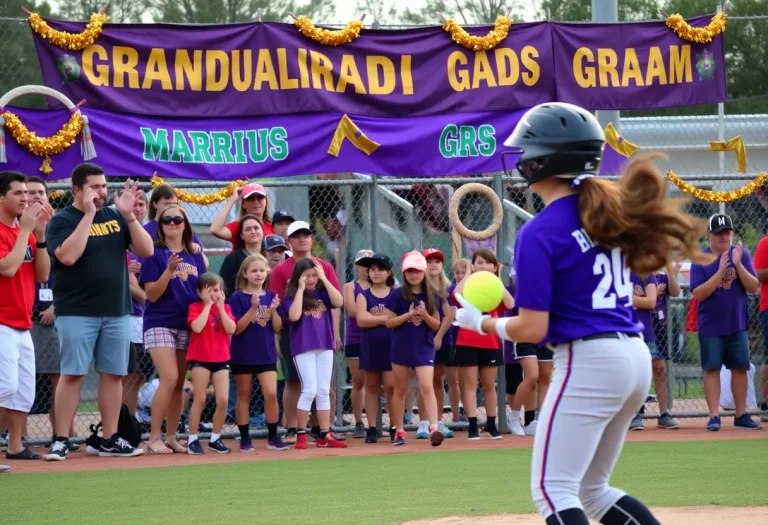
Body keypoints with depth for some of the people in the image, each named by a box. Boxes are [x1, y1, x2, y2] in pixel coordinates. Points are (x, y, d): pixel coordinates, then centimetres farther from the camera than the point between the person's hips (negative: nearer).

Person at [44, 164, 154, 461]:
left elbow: (146, 250, 4)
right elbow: (68, 256, -22)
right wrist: (89, 214, -20)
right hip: (77, 313, -5)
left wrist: (129, 215, -8)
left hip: (117, 313, 5)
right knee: (72, 374, -7)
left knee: (113, 375, 6)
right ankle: (61, 441, -5)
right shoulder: (62, 220, -4)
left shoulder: (115, 217, 11)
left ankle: (110, 440, 12)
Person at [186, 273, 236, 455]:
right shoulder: (195, 307, -2)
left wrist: (220, 307, -9)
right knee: (200, 399, -4)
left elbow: (231, 329, -6)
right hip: (200, 358, -4)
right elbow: (197, 327, -21)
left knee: (223, 400, -3)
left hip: (221, 359, 4)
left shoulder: (226, 308, 9)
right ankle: (193, 439, 4)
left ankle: (215, 439, 9)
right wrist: (208, 305, -13)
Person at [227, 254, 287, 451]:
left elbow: (277, 328, 5)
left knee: (271, 394, -7)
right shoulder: (237, 298, -6)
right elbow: (236, 329, -13)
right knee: (244, 396, 6)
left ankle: (273, 437, 4)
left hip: (266, 355, 2)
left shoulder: (271, 297, 6)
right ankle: (245, 438, 13)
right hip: (243, 355, -2)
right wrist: (253, 308, -21)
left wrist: (273, 310, -13)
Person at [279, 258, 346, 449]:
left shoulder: (322, 293, 7)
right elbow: (294, 316, -19)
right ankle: (301, 434, 1)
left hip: (325, 347, 4)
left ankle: (325, 435, 10)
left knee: (323, 391, 6)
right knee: (310, 390, -10)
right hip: (303, 348, -4)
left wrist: (324, 278, -9)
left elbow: (339, 302, -10)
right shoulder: (291, 296, -2)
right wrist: (301, 289, -14)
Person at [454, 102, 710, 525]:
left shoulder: (539, 233, -12)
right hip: (636, 356, 9)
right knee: (591, 489, 18)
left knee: (553, 491, -7)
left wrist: (482, 322, 5)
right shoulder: (608, 209, 10)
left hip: (589, 361, -9)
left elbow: (532, 329, -14)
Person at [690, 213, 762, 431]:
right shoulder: (701, 259, -5)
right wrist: (720, 272, -22)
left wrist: (738, 265, -20)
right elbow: (699, 294, -13)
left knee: (740, 368, 5)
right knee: (711, 369, -4)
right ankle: (714, 416, -3)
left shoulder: (741, 255, 1)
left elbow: (753, 287, -6)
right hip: (711, 326, -2)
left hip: (737, 325, 3)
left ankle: (741, 416, 13)